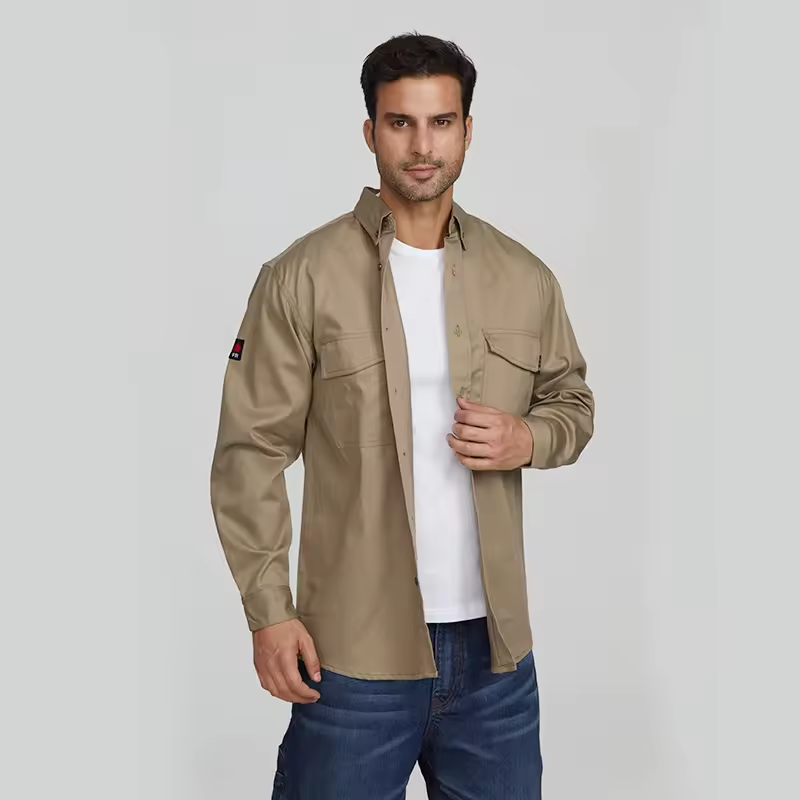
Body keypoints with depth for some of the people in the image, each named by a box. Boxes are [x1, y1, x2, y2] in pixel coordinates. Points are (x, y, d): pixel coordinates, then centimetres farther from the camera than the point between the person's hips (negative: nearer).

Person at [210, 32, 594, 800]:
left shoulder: (525, 278, 4)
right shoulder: (301, 278, -7)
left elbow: (573, 402, 16)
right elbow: (251, 451, -6)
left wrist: (528, 440, -7)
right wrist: (268, 610, -10)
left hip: (496, 646, 4)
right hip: (356, 650, -3)